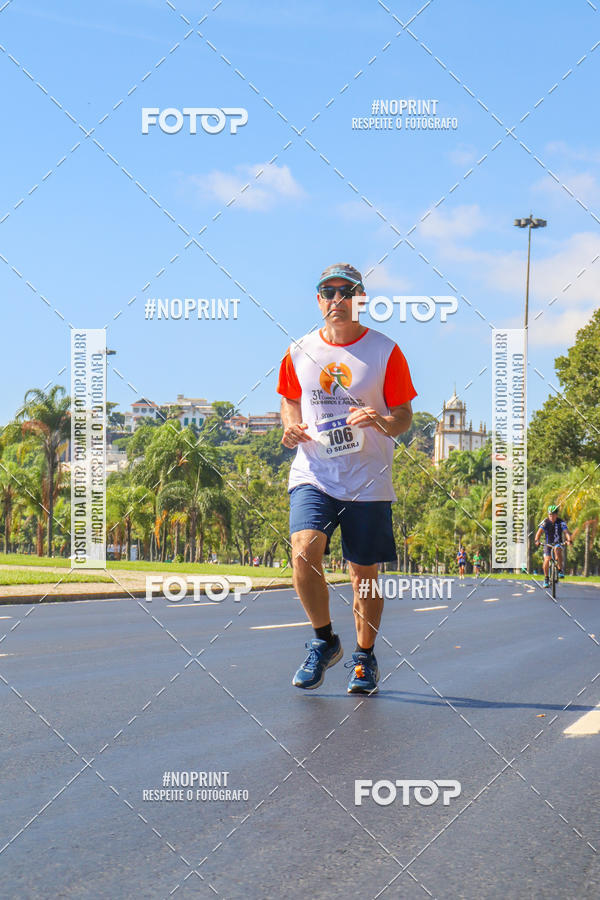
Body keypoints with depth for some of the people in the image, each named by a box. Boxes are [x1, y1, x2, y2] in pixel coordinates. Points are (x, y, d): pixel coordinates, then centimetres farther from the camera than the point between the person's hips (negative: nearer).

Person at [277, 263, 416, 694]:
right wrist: (291, 426, -1)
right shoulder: (299, 352, 6)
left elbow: (404, 416, 2)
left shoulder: (385, 351, -1)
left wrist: (382, 422, -21)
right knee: (304, 553, -20)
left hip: (368, 481, -1)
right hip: (313, 475, 1)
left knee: (365, 573, 4)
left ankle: (364, 658, 25)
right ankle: (324, 640, 3)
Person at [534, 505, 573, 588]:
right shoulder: (545, 522, -13)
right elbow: (539, 531, -25)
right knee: (547, 560, -16)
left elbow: (566, 532, -28)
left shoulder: (561, 522, -15)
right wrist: (537, 540, -44)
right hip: (548, 543, 1)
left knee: (558, 550, -34)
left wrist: (569, 540, -48)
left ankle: (560, 570, -20)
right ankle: (546, 578, 3)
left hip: (558, 543, -1)